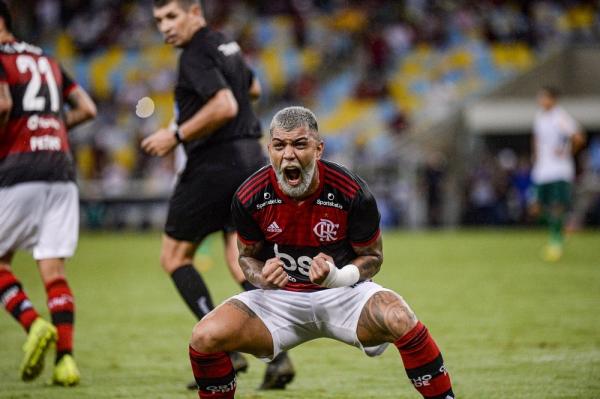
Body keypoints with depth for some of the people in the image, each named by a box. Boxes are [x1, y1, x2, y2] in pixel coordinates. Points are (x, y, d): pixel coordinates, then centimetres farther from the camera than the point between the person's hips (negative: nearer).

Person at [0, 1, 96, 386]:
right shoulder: (47, 61, 21)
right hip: (61, 169, 6)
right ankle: (66, 358, -10)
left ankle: (34, 324, -13)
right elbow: (87, 108, 19)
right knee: (54, 269, 2)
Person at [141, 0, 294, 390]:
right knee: (242, 259, 4)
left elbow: (225, 107, -25)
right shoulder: (227, 45, 15)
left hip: (215, 164, -8)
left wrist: (177, 135, -17)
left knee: (174, 256, 5)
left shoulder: (197, 55, -14)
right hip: (251, 158, 8)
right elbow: (252, 89, 33)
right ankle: (278, 354, -12)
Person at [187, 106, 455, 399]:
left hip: (342, 294, -2)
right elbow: (248, 256, 7)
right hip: (279, 298, 2)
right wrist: (262, 277, -18)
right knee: (204, 338, -23)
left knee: (401, 320, -34)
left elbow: (372, 256, -3)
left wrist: (337, 278, -25)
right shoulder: (249, 198, -11)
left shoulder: (352, 193, -17)